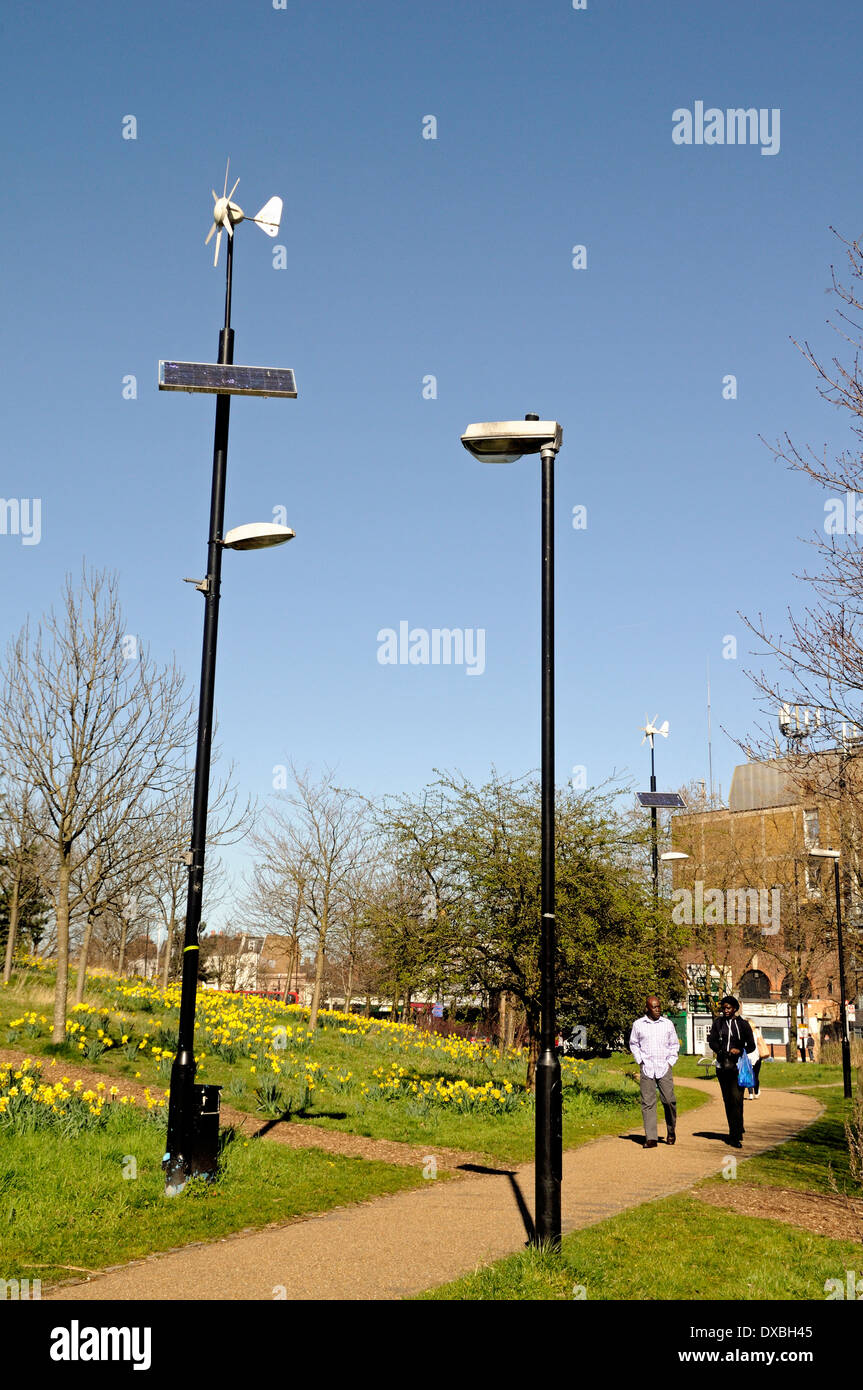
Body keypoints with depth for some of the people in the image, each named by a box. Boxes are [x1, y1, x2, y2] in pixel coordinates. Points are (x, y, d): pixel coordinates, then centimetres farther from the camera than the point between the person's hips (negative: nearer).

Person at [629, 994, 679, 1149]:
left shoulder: (668, 1024, 7)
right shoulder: (638, 1024, 4)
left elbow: (674, 1045, 17)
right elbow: (633, 1044, 15)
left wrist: (670, 1062, 7)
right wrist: (640, 1061, 5)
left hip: (664, 1068, 1)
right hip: (646, 1068, 0)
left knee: (669, 1101, -3)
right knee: (648, 1103, -4)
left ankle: (671, 1131, 21)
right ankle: (650, 1138, -3)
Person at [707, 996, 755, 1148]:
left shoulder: (742, 1024, 4)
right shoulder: (718, 1023, 10)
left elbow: (751, 1045, 8)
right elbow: (712, 1041, 5)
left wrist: (740, 1051, -11)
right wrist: (722, 1051, -13)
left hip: (738, 1066, -3)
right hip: (722, 1066, 3)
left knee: (736, 1099, -14)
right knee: (727, 1100, 7)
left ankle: (735, 1137, -14)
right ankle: (737, 1131, 20)